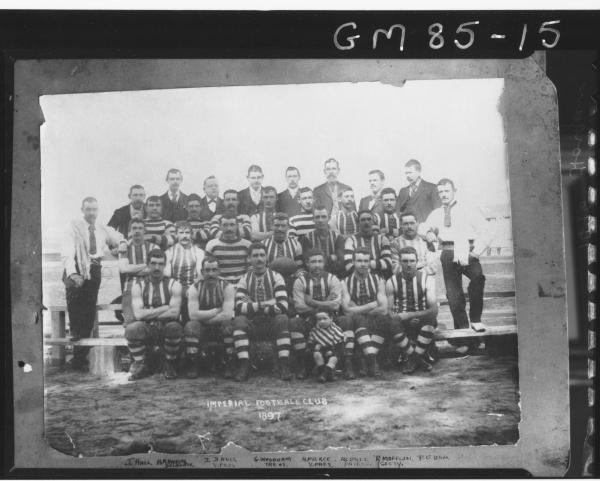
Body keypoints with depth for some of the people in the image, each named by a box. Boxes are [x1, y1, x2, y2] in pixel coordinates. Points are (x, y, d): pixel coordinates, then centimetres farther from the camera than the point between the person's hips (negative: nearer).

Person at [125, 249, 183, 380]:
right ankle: (141, 365, -3)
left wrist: (149, 314, -11)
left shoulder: (173, 285, 3)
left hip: (166, 329, 0)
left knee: (174, 327, -35)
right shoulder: (138, 286, 5)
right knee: (131, 329, -31)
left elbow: (174, 313, -11)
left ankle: (168, 365, -6)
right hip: (146, 329, 1)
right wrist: (165, 308, -11)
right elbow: (138, 314, -10)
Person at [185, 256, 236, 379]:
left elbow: (228, 315, -19)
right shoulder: (194, 288, -4)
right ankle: (192, 366, -20)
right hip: (201, 329, 1)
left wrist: (203, 317, -15)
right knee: (190, 326, -31)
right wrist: (217, 311, -16)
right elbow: (193, 314, -19)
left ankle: (231, 366, -20)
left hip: (221, 327, -1)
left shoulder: (227, 287, -7)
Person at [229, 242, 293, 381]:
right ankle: (243, 367, -28)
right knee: (239, 320, -27)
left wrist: (252, 307, -11)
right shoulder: (244, 280, 7)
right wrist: (261, 305, -16)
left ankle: (284, 366, -29)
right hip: (252, 325, 1)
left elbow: (283, 306, -11)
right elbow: (238, 307, -9)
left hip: (272, 324, -1)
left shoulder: (276, 277, 3)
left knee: (282, 319, -30)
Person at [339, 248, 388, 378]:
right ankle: (372, 359, -40)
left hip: (375, 323, 1)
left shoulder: (378, 281, 9)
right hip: (354, 323, -1)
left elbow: (383, 310, -6)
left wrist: (357, 310, -9)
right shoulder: (346, 283, 8)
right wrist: (371, 306, -10)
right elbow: (347, 310, -8)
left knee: (384, 320, -31)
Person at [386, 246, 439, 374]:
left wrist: (410, 315, -24)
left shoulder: (427, 279, -2)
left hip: (422, 321, 0)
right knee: (394, 324, -35)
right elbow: (389, 311, 4)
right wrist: (396, 317, -20)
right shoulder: (391, 282, 2)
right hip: (403, 324, 0)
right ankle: (421, 359, -16)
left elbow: (434, 310, -13)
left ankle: (413, 358, -17)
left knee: (430, 318, -36)